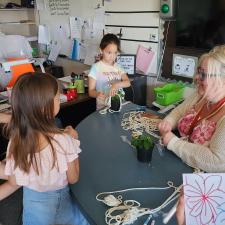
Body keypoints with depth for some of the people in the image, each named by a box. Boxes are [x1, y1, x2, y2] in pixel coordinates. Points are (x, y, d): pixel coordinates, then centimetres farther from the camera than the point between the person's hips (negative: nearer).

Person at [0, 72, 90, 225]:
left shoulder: (15, 141, -21)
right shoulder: (64, 140, -31)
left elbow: (14, 183, -9)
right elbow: (73, 178, -15)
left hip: (31, 202, 3)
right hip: (57, 200, -3)